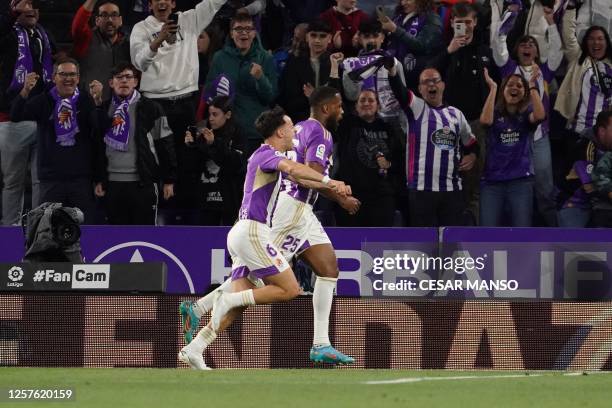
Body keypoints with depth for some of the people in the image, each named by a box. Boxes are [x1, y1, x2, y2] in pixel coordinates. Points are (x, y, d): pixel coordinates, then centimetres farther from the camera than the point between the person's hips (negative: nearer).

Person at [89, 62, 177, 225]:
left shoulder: (149, 108, 0)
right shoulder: (105, 109, 11)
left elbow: (165, 144, 0)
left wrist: (169, 180, -1)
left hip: (143, 183, -4)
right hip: (113, 184, 4)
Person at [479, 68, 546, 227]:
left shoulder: (526, 114, 8)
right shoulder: (496, 114, 8)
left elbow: (539, 116, -15)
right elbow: (485, 120, -16)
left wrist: (533, 86, -12)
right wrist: (493, 88, -11)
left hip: (521, 180, 0)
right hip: (492, 180, 0)